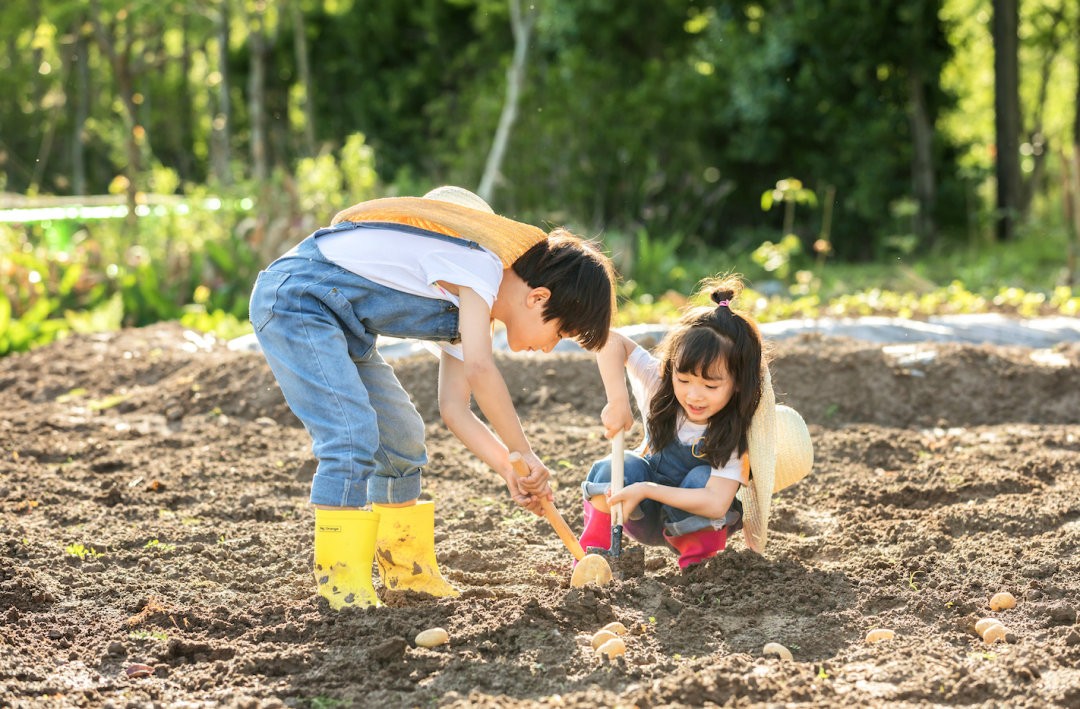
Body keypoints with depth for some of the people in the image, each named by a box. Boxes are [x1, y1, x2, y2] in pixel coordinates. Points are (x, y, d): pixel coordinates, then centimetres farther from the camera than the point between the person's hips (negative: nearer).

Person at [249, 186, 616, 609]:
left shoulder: (471, 304, 11)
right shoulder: (481, 267, -19)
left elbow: (455, 407, 8)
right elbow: (479, 369, -33)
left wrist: (510, 471, -3)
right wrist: (524, 454, -25)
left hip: (335, 319, 11)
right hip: (295, 298, -11)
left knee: (402, 437, 14)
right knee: (352, 437, -20)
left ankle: (407, 573, 25)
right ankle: (343, 588, -18)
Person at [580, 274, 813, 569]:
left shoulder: (736, 433, -28)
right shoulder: (659, 384, -20)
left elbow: (716, 503, -38)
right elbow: (611, 342, -28)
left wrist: (646, 489, -41)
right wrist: (617, 400, -40)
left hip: (695, 521, -2)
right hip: (646, 519, 2)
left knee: (701, 478, -35)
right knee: (617, 467, -29)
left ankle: (700, 558, -17)